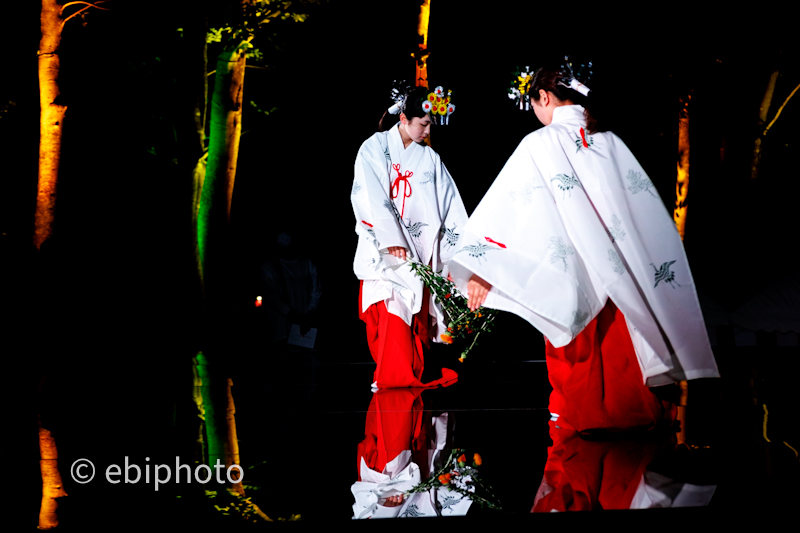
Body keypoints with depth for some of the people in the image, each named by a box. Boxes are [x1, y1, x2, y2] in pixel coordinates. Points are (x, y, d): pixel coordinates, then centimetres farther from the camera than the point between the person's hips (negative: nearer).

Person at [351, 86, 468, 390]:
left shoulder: (430, 158, 13)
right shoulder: (374, 149, 2)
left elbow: (451, 206, 11)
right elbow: (371, 198, -9)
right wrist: (392, 240, -18)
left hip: (420, 248, 4)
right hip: (384, 247, -4)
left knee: (418, 313, 1)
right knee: (393, 308, -15)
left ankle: (415, 376, 5)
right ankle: (394, 375, -13)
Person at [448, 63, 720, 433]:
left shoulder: (541, 143, -6)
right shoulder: (610, 142, 8)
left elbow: (505, 204, -13)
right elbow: (648, 210, 12)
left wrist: (479, 266, -16)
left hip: (571, 275, -4)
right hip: (621, 273, 5)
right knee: (619, 353, 13)